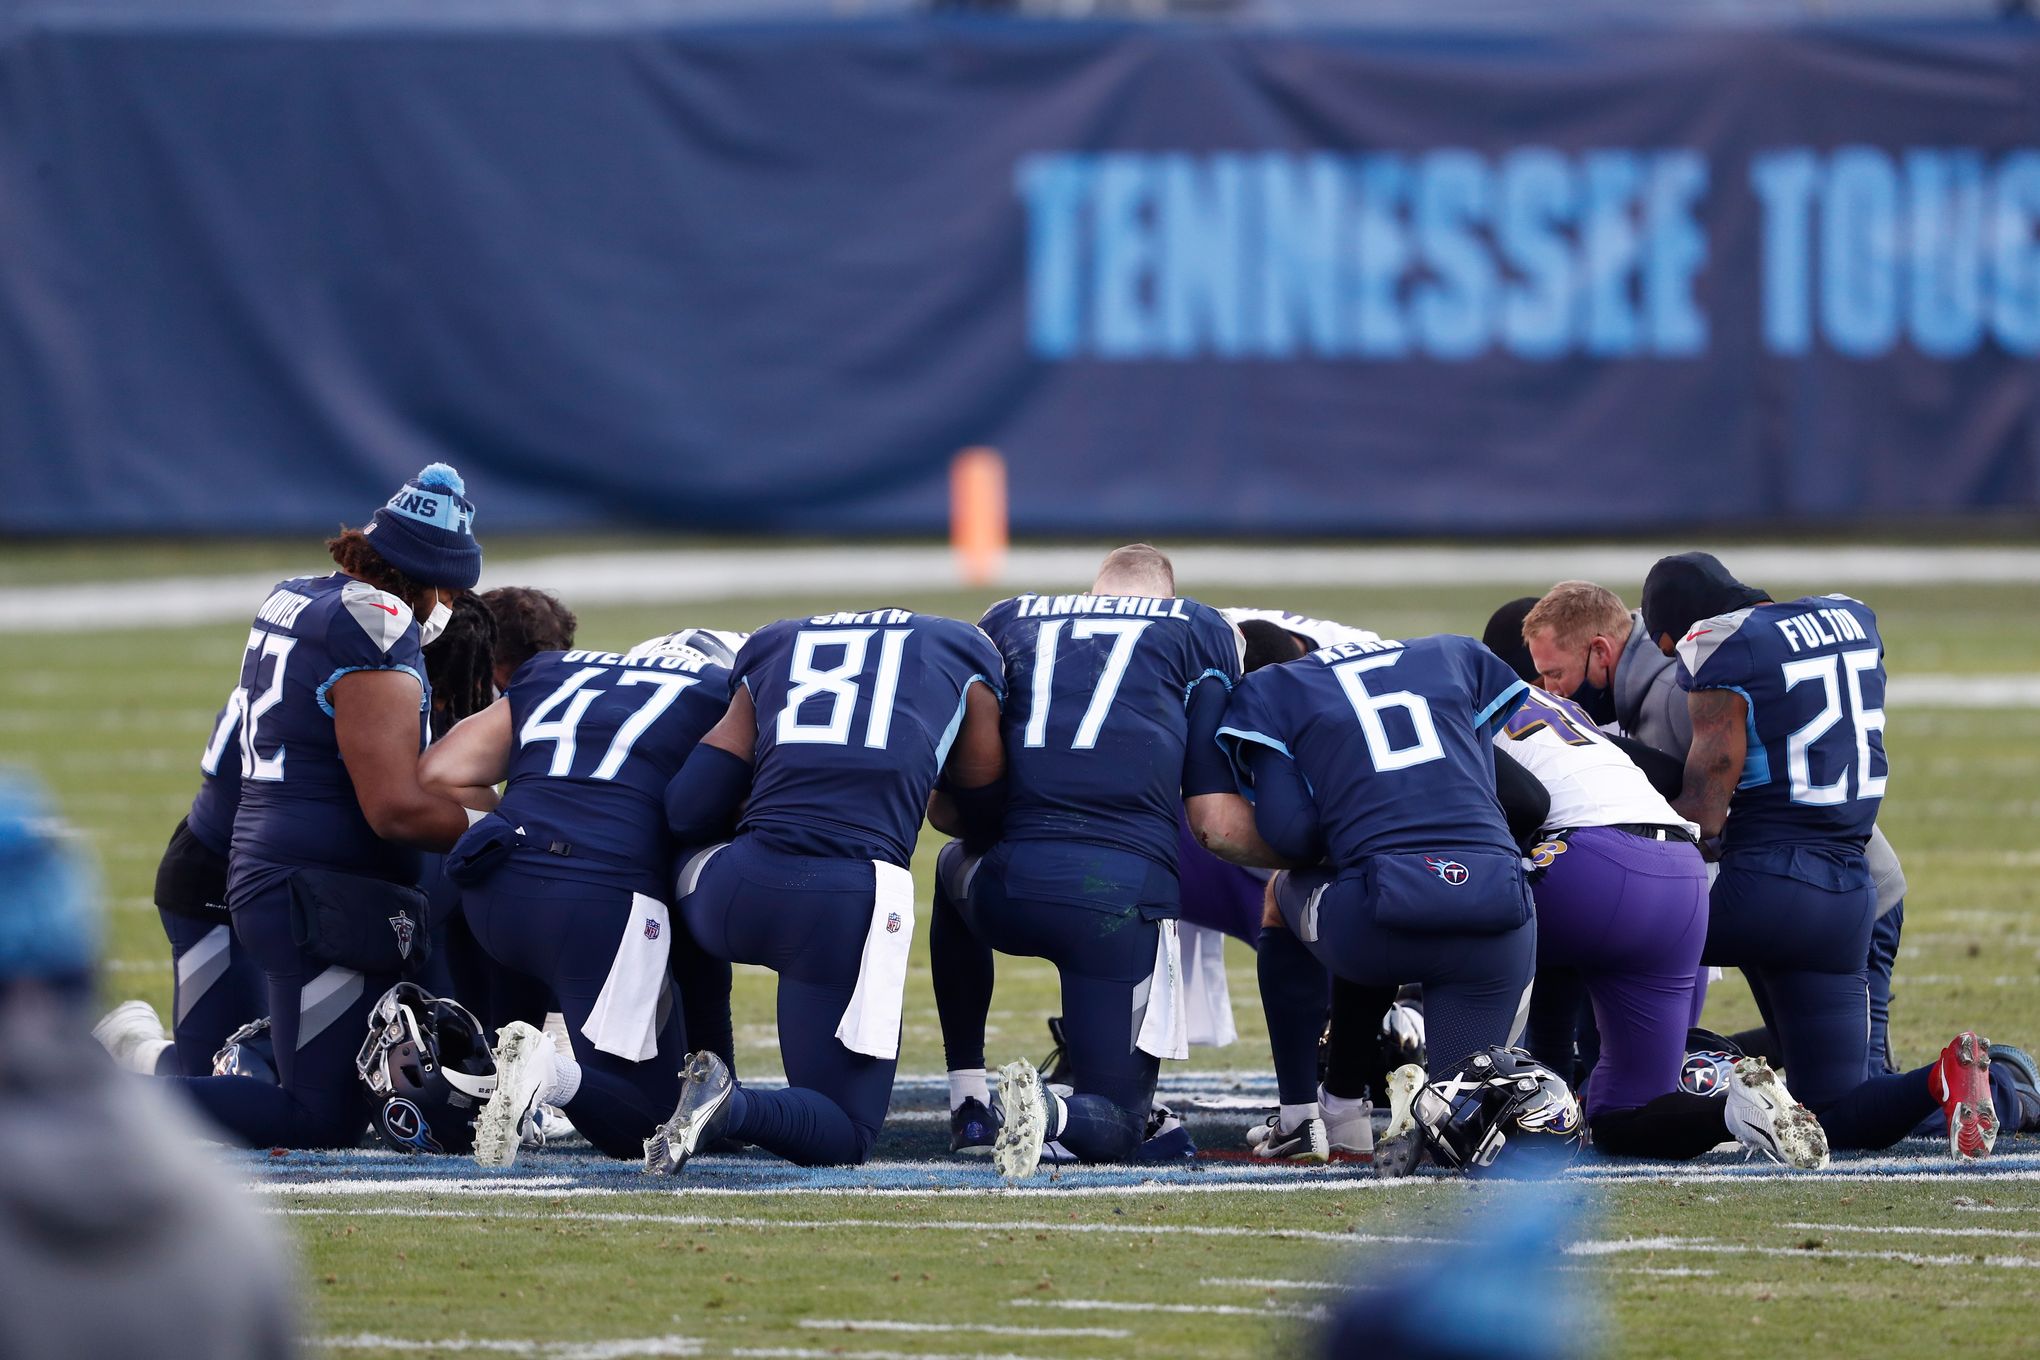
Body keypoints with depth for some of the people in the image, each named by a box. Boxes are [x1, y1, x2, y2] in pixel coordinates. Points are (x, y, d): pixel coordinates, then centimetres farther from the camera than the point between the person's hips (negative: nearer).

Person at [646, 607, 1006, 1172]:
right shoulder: (962, 654, 18)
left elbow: (689, 810, 14)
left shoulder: (773, 647, 22)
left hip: (742, 892, 3)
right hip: (854, 902, -3)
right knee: (845, 1136, 9)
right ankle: (730, 1106, -23)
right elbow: (987, 803, 24)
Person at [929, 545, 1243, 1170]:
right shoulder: (1202, 631, 16)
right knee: (1114, 1128, 10)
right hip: (1126, 892, -2)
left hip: (1009, 883, 2)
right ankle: (1047, 1112, -27)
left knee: (955, 871, 41)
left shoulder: (1007, 621, 23)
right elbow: (1214, 810, 7)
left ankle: (970, 1106, 31)